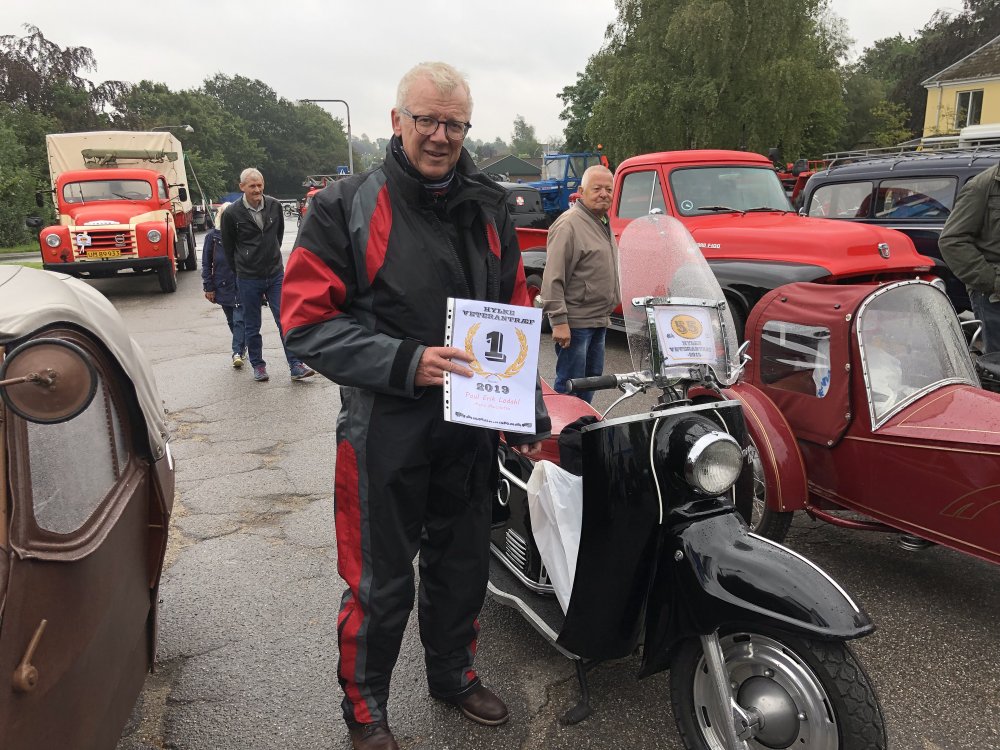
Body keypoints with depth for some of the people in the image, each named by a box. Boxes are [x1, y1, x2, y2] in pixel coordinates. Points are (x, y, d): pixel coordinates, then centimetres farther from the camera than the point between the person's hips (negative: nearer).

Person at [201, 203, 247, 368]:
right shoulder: (212, 236, 1)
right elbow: (206, 263, 4)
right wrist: (208, 287, 0)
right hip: (223, 286, 2)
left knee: (240, 319, -10)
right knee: (232, 321, 12)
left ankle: (238, 352, -9)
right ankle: (241, 349, 26)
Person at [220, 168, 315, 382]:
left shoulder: (274, 205, -1)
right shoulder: (232, 213, -9)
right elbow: (228, 246, 4)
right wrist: (240, 269, 11)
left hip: (276, 274, 2)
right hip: (248, 278, -1)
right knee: (252, 326, 9)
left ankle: (296, 366, 0)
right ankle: (258, 365, 24)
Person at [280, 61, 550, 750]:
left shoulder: (488, 209, 9)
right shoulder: (345, 207, -6)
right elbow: (307, 321, -12)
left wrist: (531, 414, 9)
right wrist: (405, 363, -23)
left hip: (471, 425, 5)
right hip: (386, 428, -4)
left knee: (464, 565, 19)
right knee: (382, 584, 7)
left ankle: (454, 674, 44)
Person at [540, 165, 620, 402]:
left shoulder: (603, 224, 15)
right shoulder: (569, 224, -14)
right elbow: (553, 277, -20)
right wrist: (559, 321, -24)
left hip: (599, 321, 10)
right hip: (575, 322, -10)